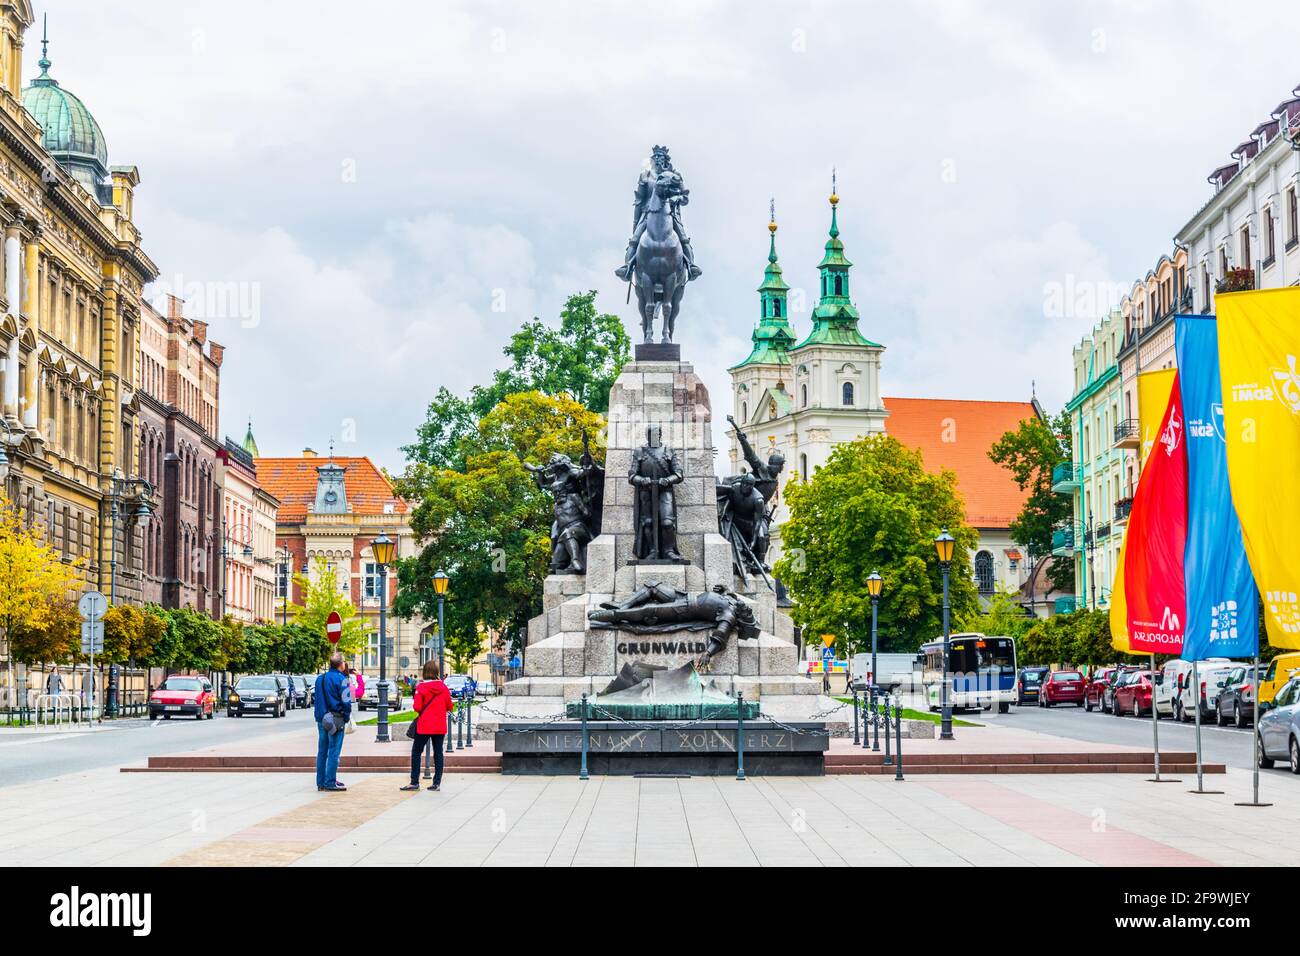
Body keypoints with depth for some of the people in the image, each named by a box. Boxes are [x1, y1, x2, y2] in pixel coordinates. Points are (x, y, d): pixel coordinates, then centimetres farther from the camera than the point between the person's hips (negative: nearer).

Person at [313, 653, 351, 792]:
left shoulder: (320, 679, 10)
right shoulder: (341, 679, -12)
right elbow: (346, 701, -13)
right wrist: (347, 718, -1)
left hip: (321, 719, 7)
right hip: (336, 720, -7)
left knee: (322, 751, 12)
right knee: (334, 752, -4)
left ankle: (321, 782, 16)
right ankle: (330, 783, -5)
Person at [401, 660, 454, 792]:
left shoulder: (421, 687, -11)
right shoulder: (443, 687, -1)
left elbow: (417, 707, -14)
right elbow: (449, 706, 4)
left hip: (424, 726, -3)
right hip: (440, 727, 3)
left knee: (416, 752, 5)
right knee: (438, 753, 9)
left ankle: (414, 782, 1)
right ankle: (437, 782, 7)